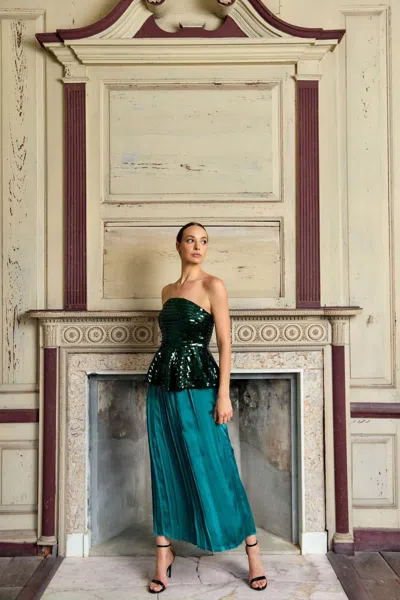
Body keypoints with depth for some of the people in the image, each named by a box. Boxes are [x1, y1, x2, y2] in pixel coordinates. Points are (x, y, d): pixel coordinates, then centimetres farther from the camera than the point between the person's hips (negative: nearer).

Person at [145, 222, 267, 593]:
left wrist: (223, 395, -15)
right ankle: (164, 553, 24)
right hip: (162, 386, 6)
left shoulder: (213, 285, -5)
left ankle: (252, 551, 18)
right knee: (165, 471, 11)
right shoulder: (167, 291, 12)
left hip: (197, 385, -5)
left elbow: (225, 343, -9)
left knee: (214, 470, 1)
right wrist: (161, 381, 15)